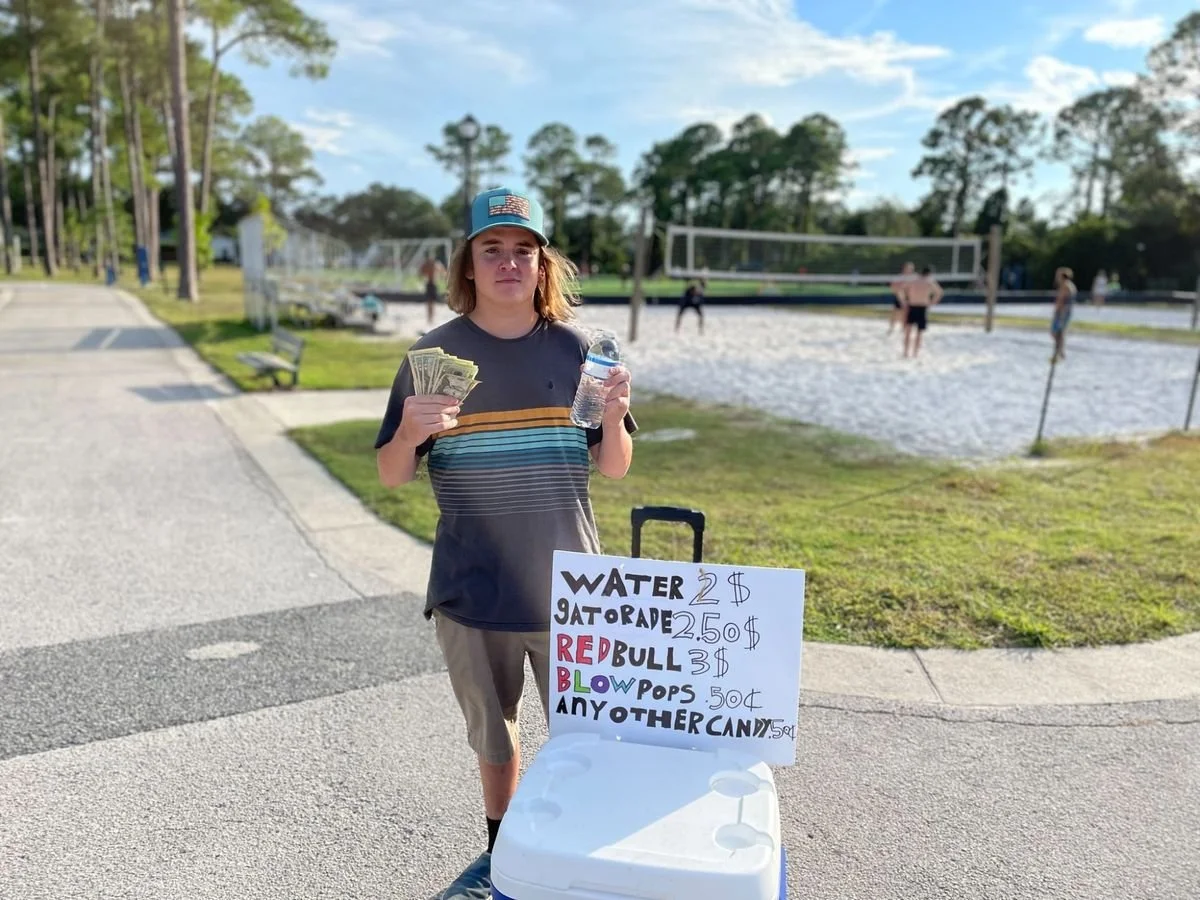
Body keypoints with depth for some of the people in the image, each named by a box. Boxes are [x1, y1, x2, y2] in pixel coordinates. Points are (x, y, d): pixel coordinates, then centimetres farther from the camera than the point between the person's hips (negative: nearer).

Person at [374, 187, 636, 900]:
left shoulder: (576, 349, -2)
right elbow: (392, 477, -1)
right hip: (472, 592, 1)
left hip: (567, 588, 0)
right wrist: (410, 433, -22)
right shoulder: (435, 353, -3)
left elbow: (614, 469, 1)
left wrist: (614, 418, -19)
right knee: (494, 735, 20)